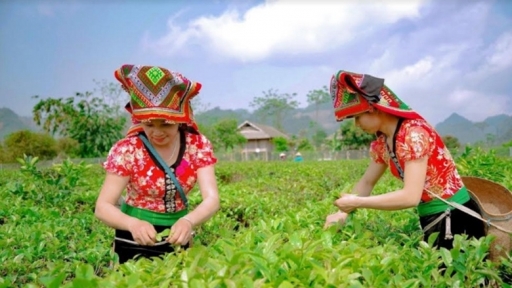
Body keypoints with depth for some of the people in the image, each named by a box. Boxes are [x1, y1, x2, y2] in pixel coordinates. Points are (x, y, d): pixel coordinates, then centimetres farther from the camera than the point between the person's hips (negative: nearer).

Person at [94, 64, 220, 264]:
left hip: (177, 234, 2)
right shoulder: (127, 150, -17)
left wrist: (188, 222, -42)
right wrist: (133, 224, -40)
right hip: (136, 236, -2)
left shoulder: (198, 145, -13)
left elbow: (211, 199, -21)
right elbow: (103, 207, -20)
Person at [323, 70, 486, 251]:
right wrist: (343, 212, -2)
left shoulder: (414, 134, -25)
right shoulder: (382, 143, 1)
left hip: (456, 219, -8)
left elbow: (411, 197, -31)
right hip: (430, 220, 8)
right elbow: (367, 182, 12)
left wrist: (356, 202, -24)